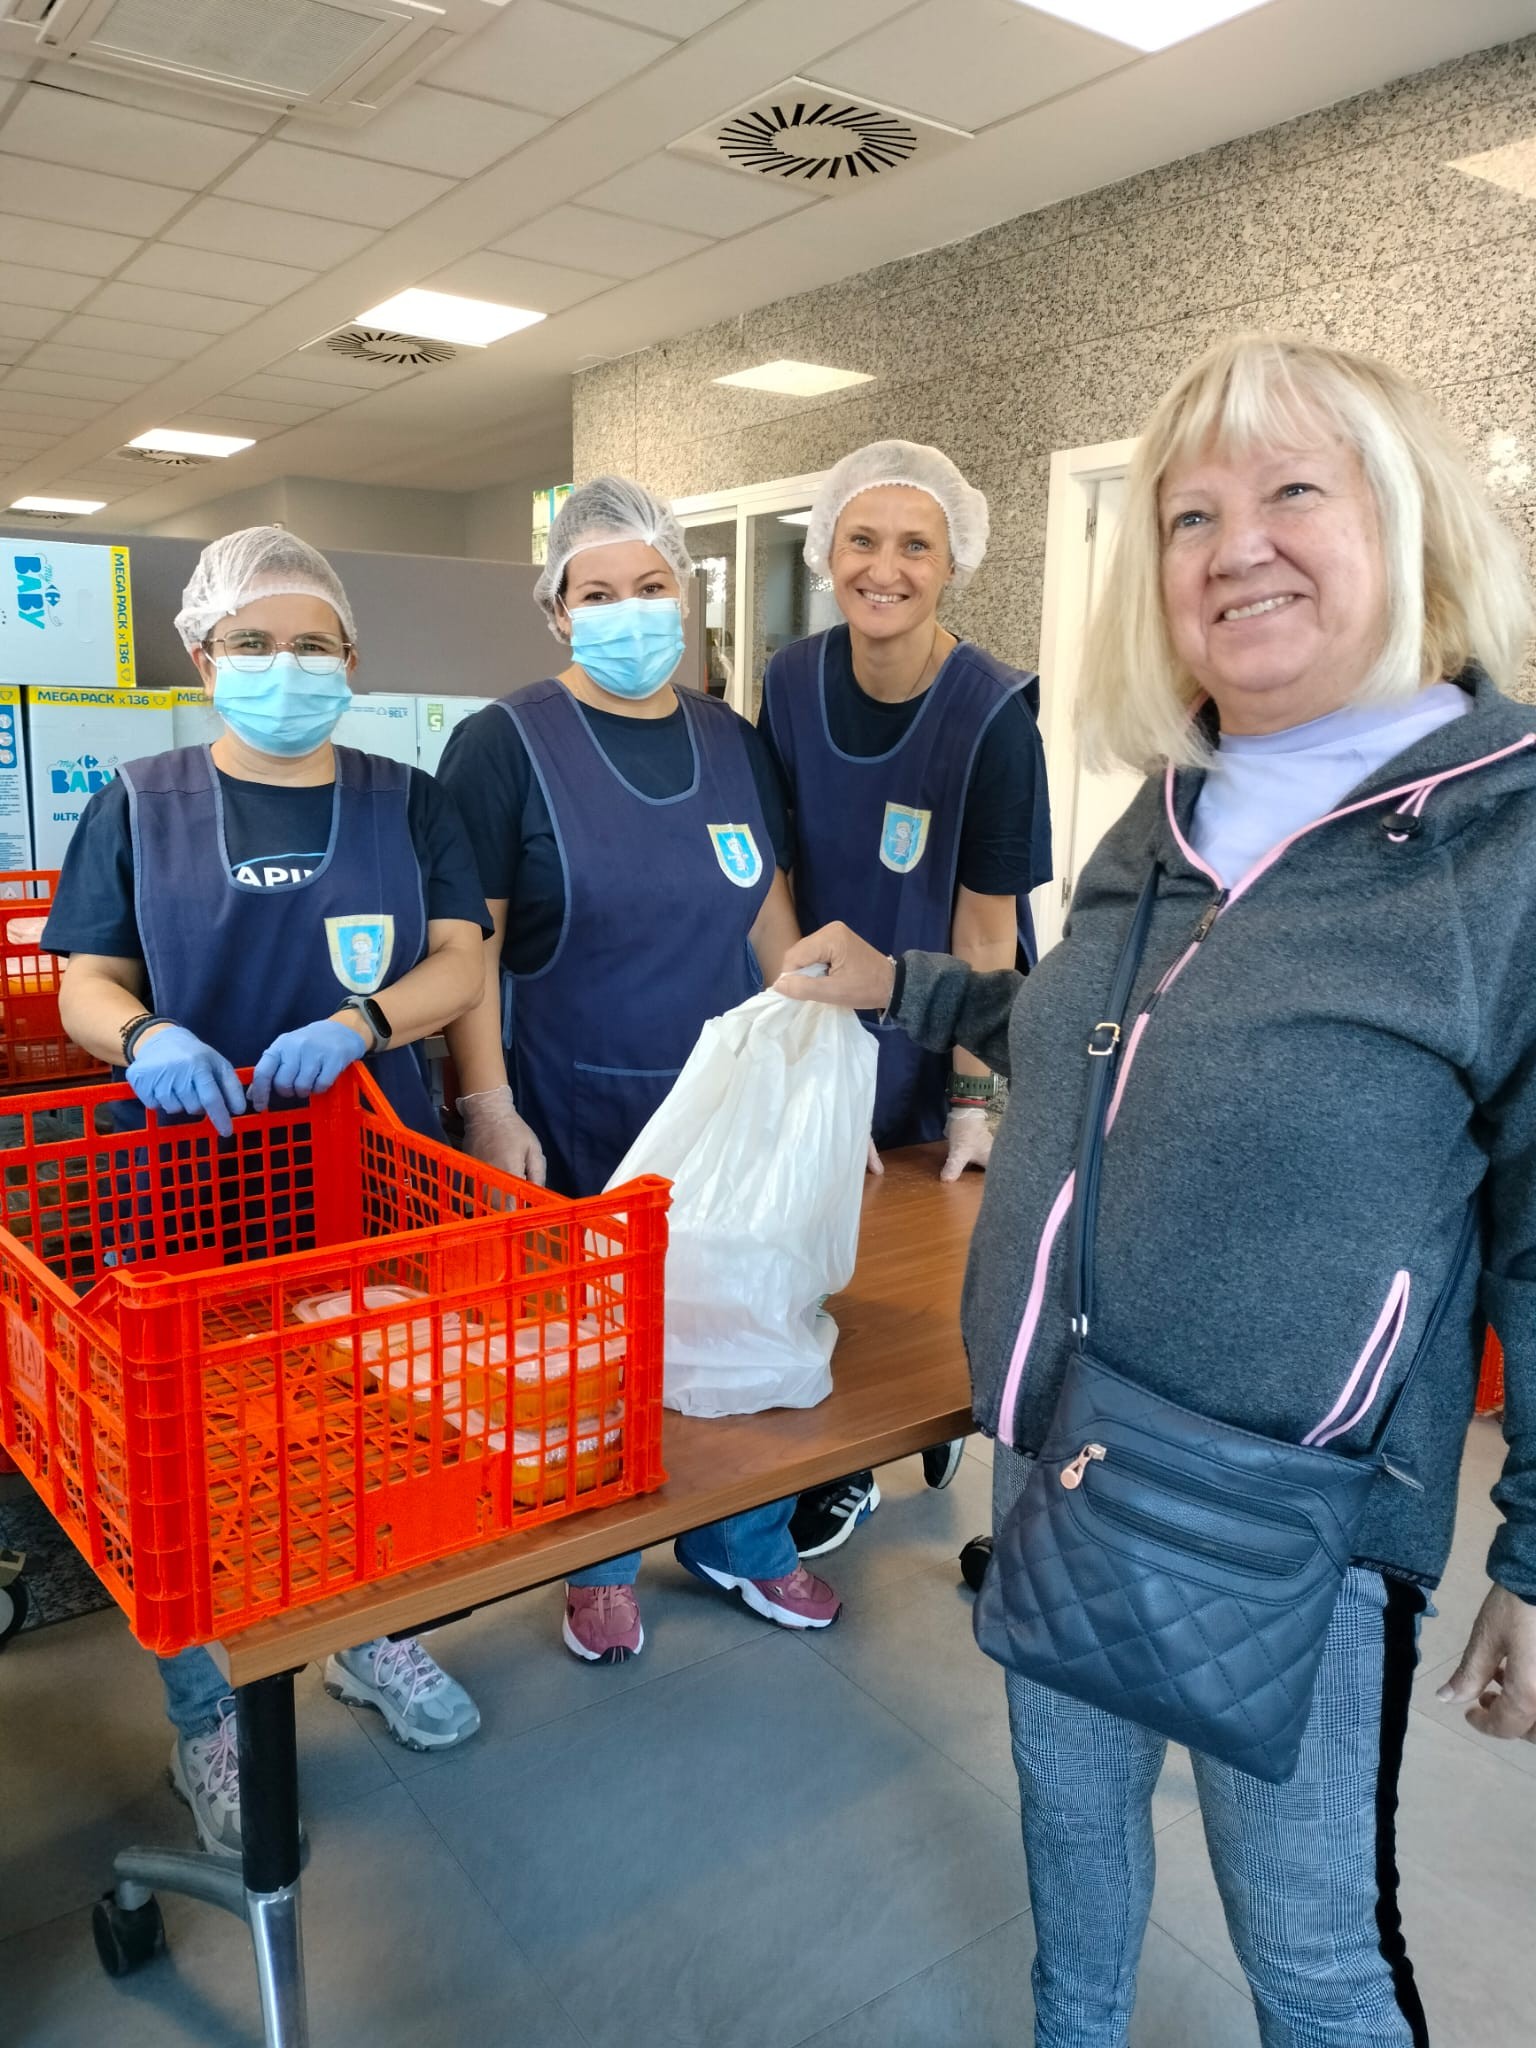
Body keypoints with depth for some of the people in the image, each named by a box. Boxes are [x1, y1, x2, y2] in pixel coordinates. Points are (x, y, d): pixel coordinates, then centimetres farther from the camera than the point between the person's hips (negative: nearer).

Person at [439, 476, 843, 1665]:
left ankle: (742, 1541, 37)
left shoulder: (733, 743, 6)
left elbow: (773, 920, 9)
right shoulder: (505, 744, -7)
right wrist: (488, 1108, -17)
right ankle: (599, 1561, 35)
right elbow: (468, 945, -10)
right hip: (573, 1120, -3)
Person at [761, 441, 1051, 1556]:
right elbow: (783, 876, 1)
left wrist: (974, 1098, -14)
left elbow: (985, 929, -16)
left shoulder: (994, 713, -19)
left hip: (941, 1045, -3)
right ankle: (843, 1473, 33)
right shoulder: (794, 682, -6)